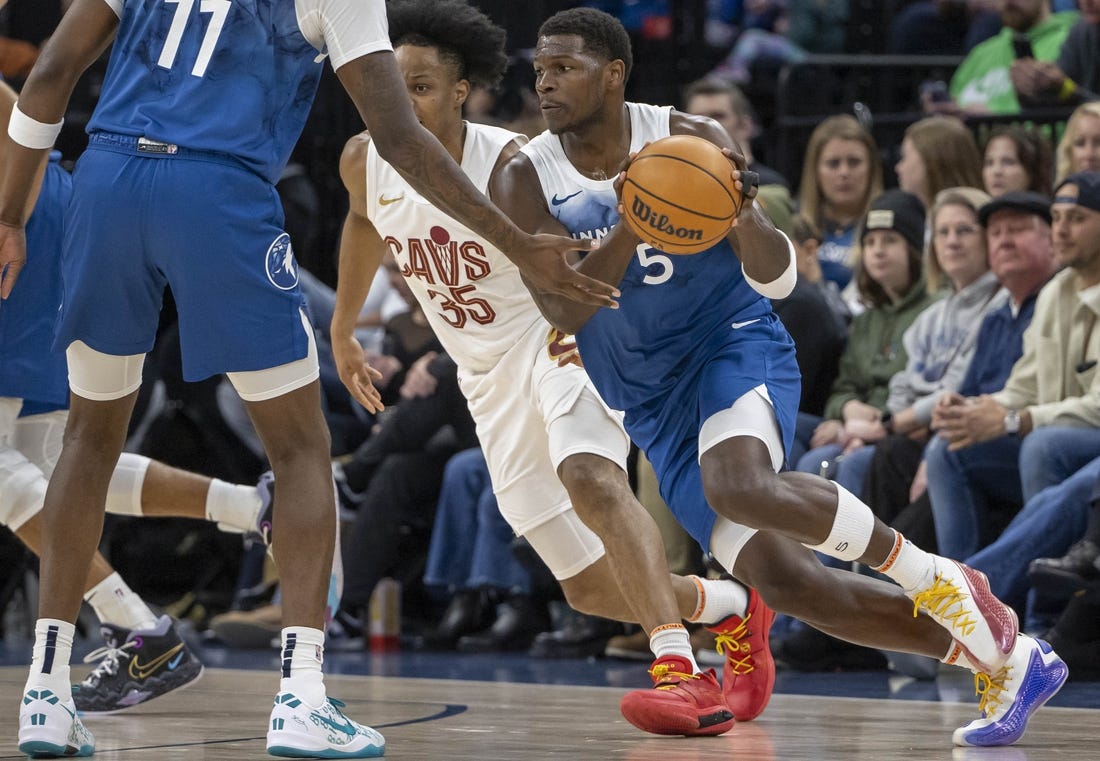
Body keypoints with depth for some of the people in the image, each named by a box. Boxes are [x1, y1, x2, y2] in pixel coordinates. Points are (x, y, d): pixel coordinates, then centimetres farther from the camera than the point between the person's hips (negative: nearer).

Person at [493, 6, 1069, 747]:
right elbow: (565, 311, -16)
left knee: (737, 487, -36)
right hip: (654, 404, 3)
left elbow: (777, 279, -9)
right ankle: (1006, 660, 4)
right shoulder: (525, 181, -5)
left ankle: (935, 578, -16)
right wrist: (633, 224, -30)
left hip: (734, 344, -3)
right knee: (784, 580, -7)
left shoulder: (692, 139, -9)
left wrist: (746, 214, -31)